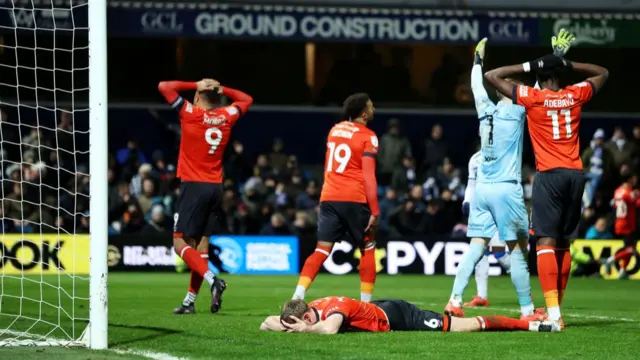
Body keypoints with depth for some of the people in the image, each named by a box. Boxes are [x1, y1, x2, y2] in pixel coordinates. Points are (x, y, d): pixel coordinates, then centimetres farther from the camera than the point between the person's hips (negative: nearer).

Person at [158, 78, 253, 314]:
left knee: (180, 243, -5)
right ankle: (190, 301, 8)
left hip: (193, 186, -6)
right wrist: (221, 89, 14)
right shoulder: (226, 117, 5)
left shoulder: (191, 113, -8)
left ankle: (212, 280, -25)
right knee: (201, 244, 8)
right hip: (215, 188, 6)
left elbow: (164, 86, -5)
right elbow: (246, 100, 25)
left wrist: (196, 85, 0)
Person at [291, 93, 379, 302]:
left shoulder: (335, 130, 14)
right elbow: (369, 177, -11)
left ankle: (298, 296, -12)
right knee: (368, 249, 10)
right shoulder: (367, 137, -5)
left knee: (322, 250, 4)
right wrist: (375, 212, -10)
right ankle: (366, 303, 7)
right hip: (354, 199, -5)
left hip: (329, 197, 5)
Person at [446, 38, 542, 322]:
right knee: (518, 249, -1)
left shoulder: (486, 109, 9)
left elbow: (476, 86, 26)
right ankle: (527, 310, 2)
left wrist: (478, 59, 41)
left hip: (482, 189, 6)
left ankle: (455, 301, -7)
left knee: (477, 246, 4)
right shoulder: (516, 110, -6)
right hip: (507, 189, -6)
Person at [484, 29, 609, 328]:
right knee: (563, 244, 12)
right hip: (576, 174, 5)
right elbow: (602, 73, 27)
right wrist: (569, 64, 18)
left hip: (550, 175, -4)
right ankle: (555, 307, 16)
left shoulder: (532, 98, -4)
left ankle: (553, 312, -23)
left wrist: (528, 66, 6)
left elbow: (491, 76, 3)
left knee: (546, 242, -9)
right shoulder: (575, 95, 6)